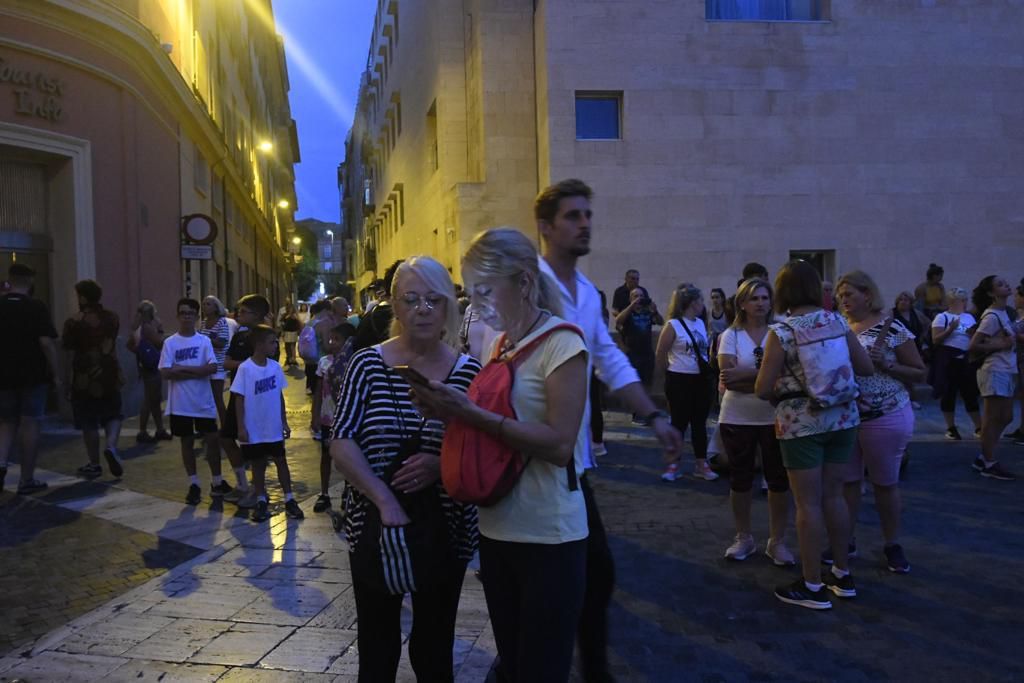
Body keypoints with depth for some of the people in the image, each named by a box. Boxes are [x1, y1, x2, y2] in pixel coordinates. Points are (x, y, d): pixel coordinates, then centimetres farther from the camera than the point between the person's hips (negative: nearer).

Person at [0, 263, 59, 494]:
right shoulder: (37, 307, -9)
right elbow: (46, 342, -15)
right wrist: (55, 374, -9)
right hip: (33, 375, -4)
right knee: (29, 424, 2)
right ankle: (27, 480, 7)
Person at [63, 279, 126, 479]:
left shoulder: (74, 322, -10)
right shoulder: (112, 318, 5)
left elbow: (70, 355, -10)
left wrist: (69, 381, -5)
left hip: (85, 379, -3)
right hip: (109, 376, 4)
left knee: (89, 423, 6)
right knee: (113, 415, 17)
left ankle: (94, 464, 13)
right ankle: (111, 445, -9)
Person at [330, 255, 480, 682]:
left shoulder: (469, 372, -3)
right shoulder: (368, 364, -3)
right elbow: (341, 442, -7)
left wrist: (443, 464, -19)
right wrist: (385, 502, -18)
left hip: (445, 531, 0)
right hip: (373, 526, 0)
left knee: (434, 648, 15)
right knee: (375, 648, 14)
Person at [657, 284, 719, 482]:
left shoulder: (701, 323, 9)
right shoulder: (673, 326, -11)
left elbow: (705, 349, 15)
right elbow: (660, 355, -7)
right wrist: (671, 371, 2)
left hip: (701, 379, 6)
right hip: (680, 380, -6)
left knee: (700, 423, 11)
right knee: (679, 422, 1)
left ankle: (701, 465, 20)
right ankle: (673, 465, 13)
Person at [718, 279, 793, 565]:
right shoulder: (730, 335, -1)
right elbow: (729, 377, -12)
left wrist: (745, 374, -19)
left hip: (774, 418, 0)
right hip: (737, 419, 0)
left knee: (779, 479, 6)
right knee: (740, 479, 10)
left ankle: (777, 541, 21)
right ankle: (743, 538, 26)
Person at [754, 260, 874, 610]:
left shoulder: (781, 332, -12)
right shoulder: (837, 321, 1)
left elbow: (763, 390, -11)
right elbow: (867, 368, 8)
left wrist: (783, 386, 10)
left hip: (801, 422, -5)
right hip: (843, 417, 5)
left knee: (808, 503, 3)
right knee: (833, 495, 16)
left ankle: (813, 586, 11)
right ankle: (843, 575, 28)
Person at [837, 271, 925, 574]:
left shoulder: (893, 328, -10)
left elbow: (920, 373, -5)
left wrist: (885, 365, -19)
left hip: (885, 419, -4)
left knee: (885, 483, 9)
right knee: (846, 481, 11)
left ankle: (892, 545, 24)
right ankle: (846, 541, 23)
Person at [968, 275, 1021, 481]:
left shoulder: (1003, 313, 11)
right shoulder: (992, 316, -16)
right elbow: (972, 347, -20)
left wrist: (1017, 337, -1)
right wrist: (1001, 345, -18)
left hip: (1006, 371, 10)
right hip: (995, 372, -10)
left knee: (1005, 417, 15)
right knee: (992, 419, -1)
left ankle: (984, 458, 23)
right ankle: (989, 464, 8)